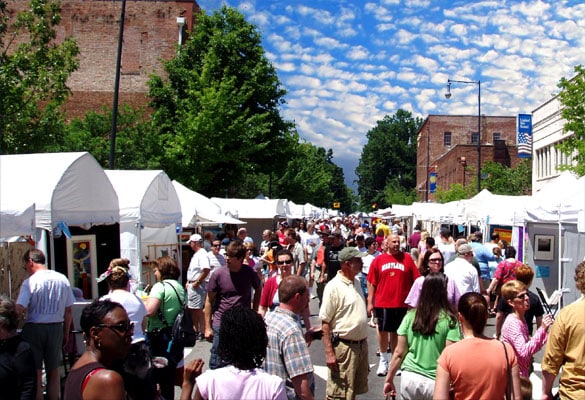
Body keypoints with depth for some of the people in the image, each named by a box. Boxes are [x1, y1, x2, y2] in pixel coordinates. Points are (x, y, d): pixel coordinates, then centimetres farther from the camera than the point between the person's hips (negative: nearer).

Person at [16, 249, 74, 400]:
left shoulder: (29, 282, -11)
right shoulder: (62, 279, 1)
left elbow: (19, 309, -21)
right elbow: (68, 310, 5)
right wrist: (66, 333, 13)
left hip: (34, 328, -4)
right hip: (56, 328, 4)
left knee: (35, 373, 6)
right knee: (53, 373, 15)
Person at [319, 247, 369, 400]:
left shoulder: (356, 283, 9)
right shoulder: (334, 287, -16)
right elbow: (325, 323, -18)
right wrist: (329, 353, -21)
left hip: (361, 345, 8)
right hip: (343, 346, -8)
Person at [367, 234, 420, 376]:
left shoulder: (407, 258, 0)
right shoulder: (378, 260, 1)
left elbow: (416, 280, 2)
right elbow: (372, 283, 3)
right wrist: (370, 302, 0)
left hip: (402, 303, 0)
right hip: (382, 303, 1)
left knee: (396, 332, 10)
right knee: (383, 331, 12)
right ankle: (383, 360, 29)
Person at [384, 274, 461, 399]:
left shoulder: (410, 316, -4)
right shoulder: (449, 320, -12)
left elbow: (398, 353, 0)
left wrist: (389, 379, 10)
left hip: (409, 378, 2)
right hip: (435, 383, -2)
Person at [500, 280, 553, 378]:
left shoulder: (522, 320, 8)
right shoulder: (512, 323, -21)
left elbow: (531, 346, 10)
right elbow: (524, 352, -30)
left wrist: (544, 330, -2)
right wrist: (542, 329, -31)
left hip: (524, 373, 9)